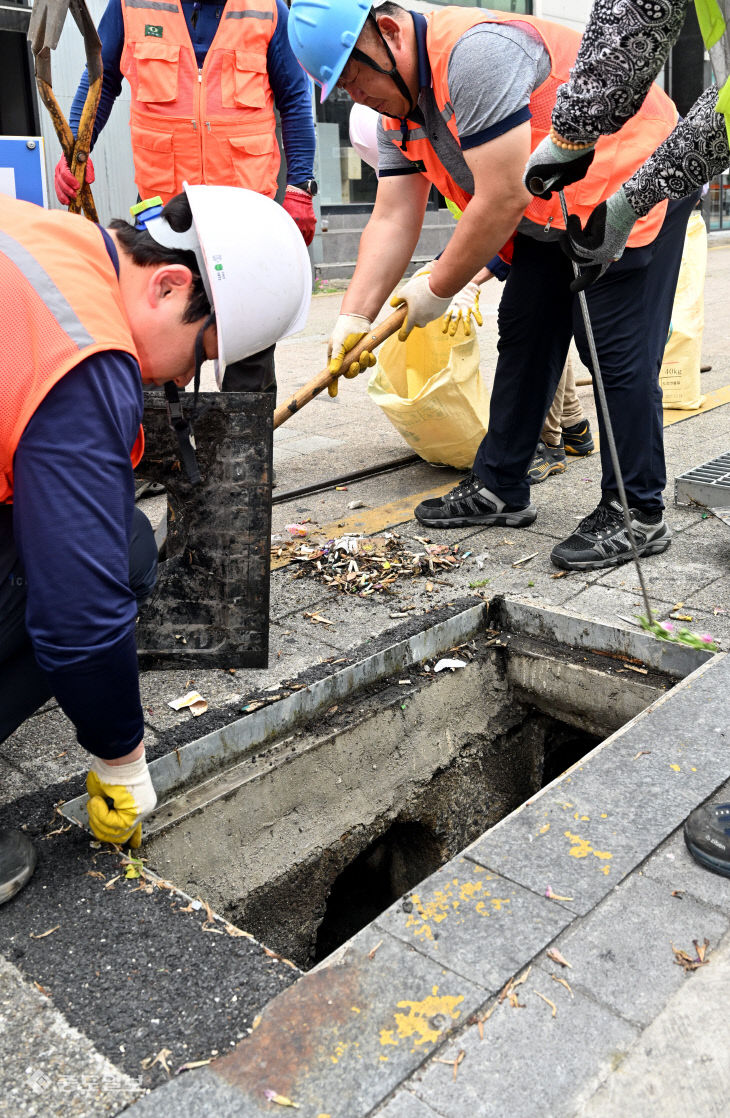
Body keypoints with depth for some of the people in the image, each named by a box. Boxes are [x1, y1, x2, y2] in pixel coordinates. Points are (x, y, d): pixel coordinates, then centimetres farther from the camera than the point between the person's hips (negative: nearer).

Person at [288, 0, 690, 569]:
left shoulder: (476, 52, -27)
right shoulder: (398, 112, 3)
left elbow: (502, 199, -29)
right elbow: (392, 221, 0)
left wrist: (436, 289, -18)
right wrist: (354, 317, -10)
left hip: (633, 184, -9)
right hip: (549, 212, 9)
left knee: (617, 352, -12)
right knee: (524, 337, 8)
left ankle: (638, 514, -1)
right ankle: (500, 489, 18)